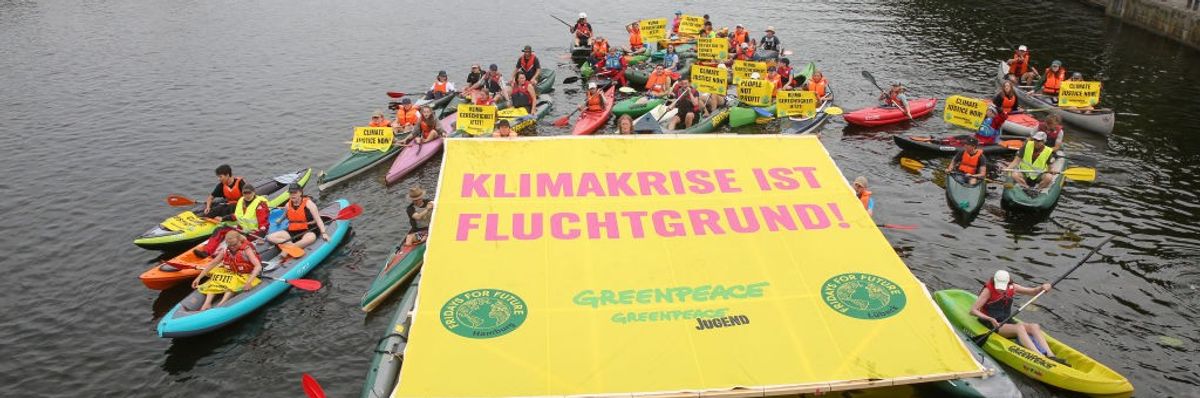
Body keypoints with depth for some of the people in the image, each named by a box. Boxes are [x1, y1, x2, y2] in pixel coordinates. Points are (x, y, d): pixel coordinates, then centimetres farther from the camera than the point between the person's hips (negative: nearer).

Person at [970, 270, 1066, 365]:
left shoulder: (1012, 288, 5)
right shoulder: (988, 290, -12)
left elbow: (1033, 292, 13)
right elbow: (973, 310, -16)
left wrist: (1042, 288, -9)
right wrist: (990, 319, -28)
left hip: (1007, 321, 6)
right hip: (993, 325, -6)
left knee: (1035, 326, -18)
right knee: (1019, 327, -31)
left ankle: (1050, 356, -32)